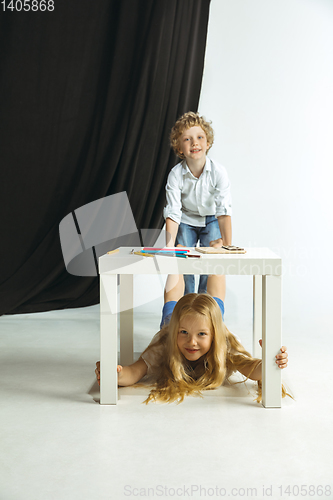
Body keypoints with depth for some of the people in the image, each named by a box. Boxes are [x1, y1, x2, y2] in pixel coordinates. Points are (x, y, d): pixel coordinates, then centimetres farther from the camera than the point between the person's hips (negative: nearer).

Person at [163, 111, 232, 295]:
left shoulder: (218, 172, -27)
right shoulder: (175, 175, -25)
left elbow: (224, 210, -28)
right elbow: (173, 212, -25)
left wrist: (227, 245, -33)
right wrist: (169, 245, -34)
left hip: (211, 220, 0)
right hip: (186, 220, 1)